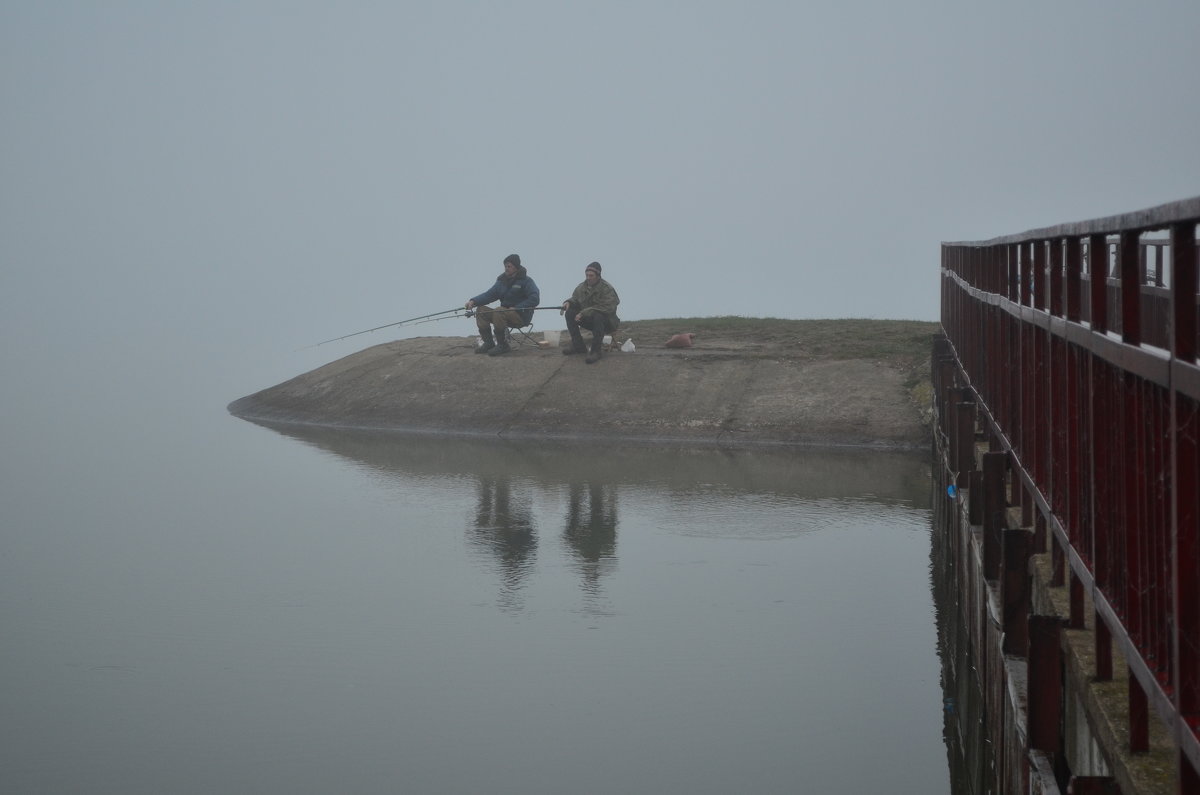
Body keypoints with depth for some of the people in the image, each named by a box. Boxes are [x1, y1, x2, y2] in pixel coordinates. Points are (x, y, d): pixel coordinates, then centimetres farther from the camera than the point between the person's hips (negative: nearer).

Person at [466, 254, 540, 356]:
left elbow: (535, 299, -17)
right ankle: (488, 343, -7)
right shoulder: (502, 281, 13)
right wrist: (474, 301, -11)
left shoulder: (526, 281, -7)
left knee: (499, 312, -34)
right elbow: (489, 294, 6)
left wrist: (516, 308, -21)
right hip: (506, 313, 7)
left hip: (521, 316, -7)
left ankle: (503, 345, -24)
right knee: (481, 310, -6)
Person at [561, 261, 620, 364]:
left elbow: (607, 308, -29)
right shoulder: (582, 287, 3)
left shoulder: (607, 288, -18)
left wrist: (584, 313, -32)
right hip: (589, 321, 6)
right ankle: (578, 345, -4)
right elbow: (575, 299, 17)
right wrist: (568, 302, -10)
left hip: (607, 322, -6)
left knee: (598, 316, -39)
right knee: (570, 313, -11)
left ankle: (596, 351, -32)